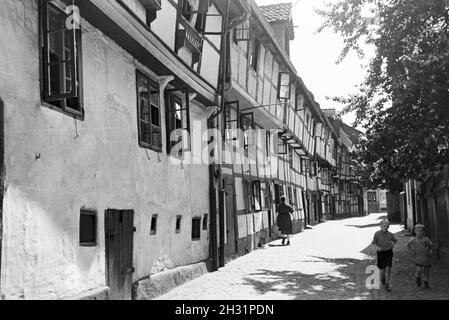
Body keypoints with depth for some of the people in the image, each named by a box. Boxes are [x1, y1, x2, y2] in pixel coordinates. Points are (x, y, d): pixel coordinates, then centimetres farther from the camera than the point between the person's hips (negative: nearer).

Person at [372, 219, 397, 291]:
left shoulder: (390, 234, -2)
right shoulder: (377, 234, -9)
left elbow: (395, 240, 18)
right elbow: (374, 243, -4)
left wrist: (393, 244, 1)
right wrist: (377, 247, -21)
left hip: (388, 252, 1)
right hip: (381, 252, -1)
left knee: (388, 269, -11)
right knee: (382, 270, 3)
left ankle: (387, 285, -2)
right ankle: (382, 280, 36)